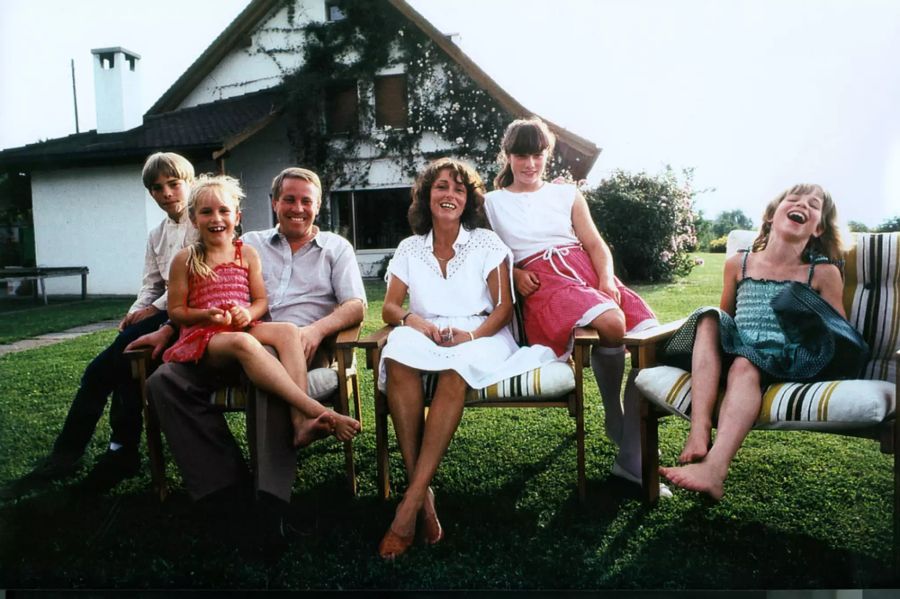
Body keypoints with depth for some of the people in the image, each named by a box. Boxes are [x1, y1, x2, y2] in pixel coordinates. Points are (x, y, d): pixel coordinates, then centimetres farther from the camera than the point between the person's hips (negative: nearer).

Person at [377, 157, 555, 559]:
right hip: (426, 339, 2)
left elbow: (504, 307, -1)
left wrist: (471, 336, -19)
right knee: (398, 350, -34)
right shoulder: (410, 249, 13)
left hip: (480, 338, -2)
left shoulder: (487, 243, 6)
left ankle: (410, 504, -34)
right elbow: (389, 308, 7)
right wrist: (412, 320, -16)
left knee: (455, 368, -38)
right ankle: (422, 493, -32)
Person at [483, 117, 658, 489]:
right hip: (542, 281, -4)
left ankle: (632, 459, -12)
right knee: (610, 323, -34)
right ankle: (615, 421, -7)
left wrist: (607, 280, -7)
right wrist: (513, 273, -8)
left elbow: (595, 244, 12)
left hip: (586, 269, 4)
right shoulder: (493, 203, 16)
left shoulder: (567, 194, 21)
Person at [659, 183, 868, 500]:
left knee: (745, 365, -34)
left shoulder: (823, 273, 8)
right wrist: (714, 325, 5)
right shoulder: (738, 263, 15)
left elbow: (841, 332, 9)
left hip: (785, 361, -3)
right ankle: (699, 432, -36)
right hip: (734, 352, 3)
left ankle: (713, 468, -48)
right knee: (708, 317, -24)